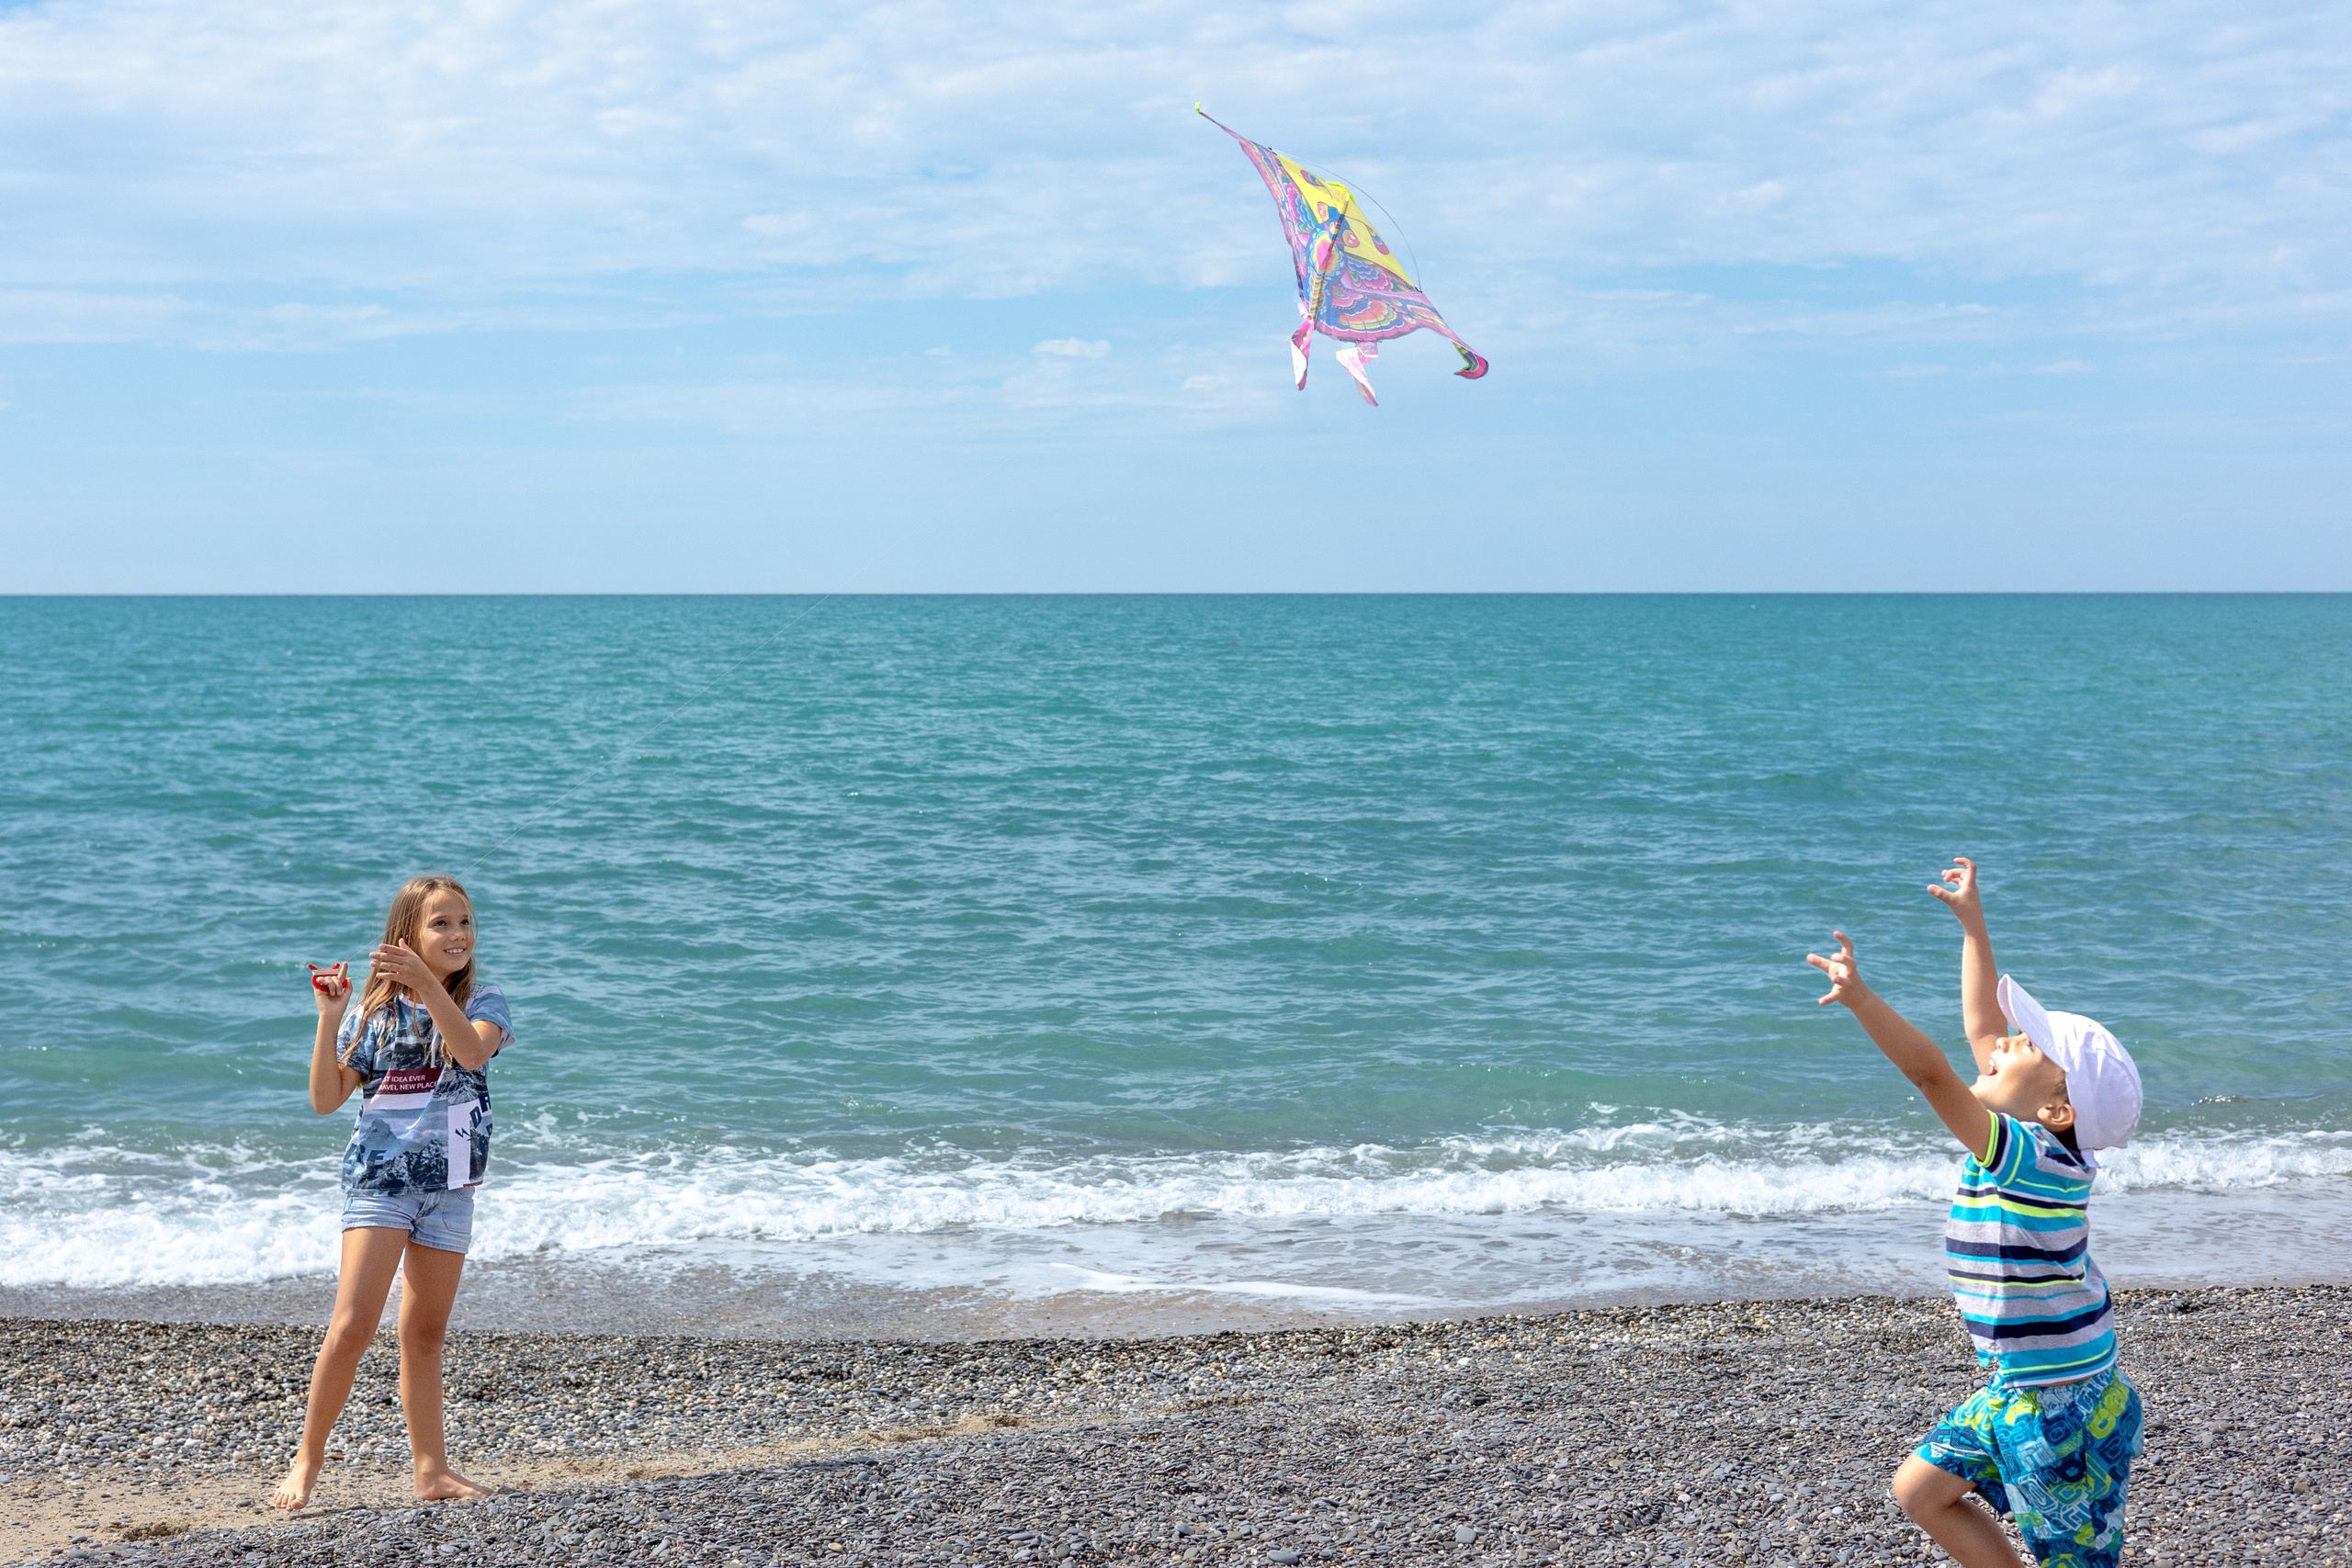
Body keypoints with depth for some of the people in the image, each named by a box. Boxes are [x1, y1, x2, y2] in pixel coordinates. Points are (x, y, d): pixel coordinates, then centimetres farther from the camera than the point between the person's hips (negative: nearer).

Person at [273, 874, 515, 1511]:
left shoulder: (483, 1003, 1)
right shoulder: (376, 1014, 0)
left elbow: (474, 1051, -23)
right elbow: (326, 1099, -3)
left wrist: (427, 985, -34)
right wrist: (330, 1020, -14)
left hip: (449, 1188, 2)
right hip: (379, 1178, -2)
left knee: (424, 1335, 10)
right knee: (353, 1325, -13)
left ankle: (431, 1470, 17)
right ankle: (308, 1457, 0)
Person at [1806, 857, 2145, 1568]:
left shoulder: (2035, 1159, -23)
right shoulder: (2029, 1141, 2)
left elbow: (1933, 1075, -37)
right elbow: (1981, 1026, 13)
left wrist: (1860, 997, -46)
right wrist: (1972, 922, 18)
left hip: (2065, 1408, -9)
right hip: (2013, 1393, 9)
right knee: (1921, 1489, 13)